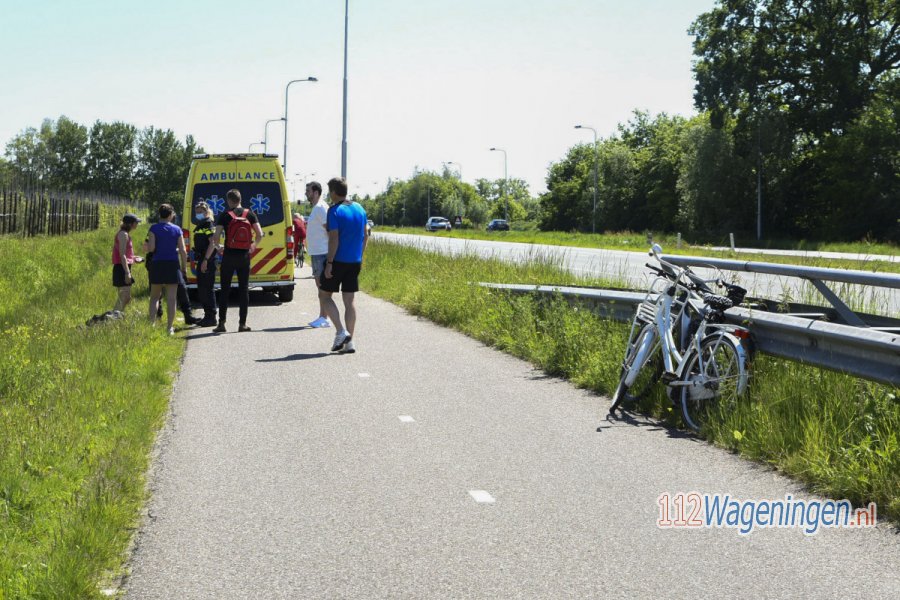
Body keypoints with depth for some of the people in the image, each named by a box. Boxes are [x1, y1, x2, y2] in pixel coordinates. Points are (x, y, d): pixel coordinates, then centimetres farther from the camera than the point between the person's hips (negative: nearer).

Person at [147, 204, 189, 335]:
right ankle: (170, 327, 2)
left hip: (157, 264, 0)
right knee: (171, 298, 3)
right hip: (173, 265, 0)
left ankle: (152, 323, -1)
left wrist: (147, 243, 13)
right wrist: (184, 267, 9)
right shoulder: (177, 229, 1)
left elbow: (151, 248, -9)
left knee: (154, 297, 12)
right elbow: (183, 251, -1)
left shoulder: (154, 228, -2)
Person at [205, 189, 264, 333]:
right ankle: (242, 324, 7)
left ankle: (221, 323, 2)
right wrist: (254, 246, 20)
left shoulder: (225, 216, -4)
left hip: (229, 256, -2)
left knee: (224, 290, 5)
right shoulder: (249, 214, 2)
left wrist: (206, 258, -5)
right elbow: (260, 235, -1)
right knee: (244, 290, 8)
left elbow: (215, 239, -8)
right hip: (244, 256, 2)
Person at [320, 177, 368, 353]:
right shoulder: (360, 209, 9)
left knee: (324, 295, 8)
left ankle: (341, 332, -5)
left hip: (338, 260, -6)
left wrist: (329, 263, -15)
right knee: (349, 301, 8)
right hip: (355, 261, 6)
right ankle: (349, 342, 5)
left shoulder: (335, 211, -13)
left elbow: (334, 239, -18)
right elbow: (365, 235, 13)